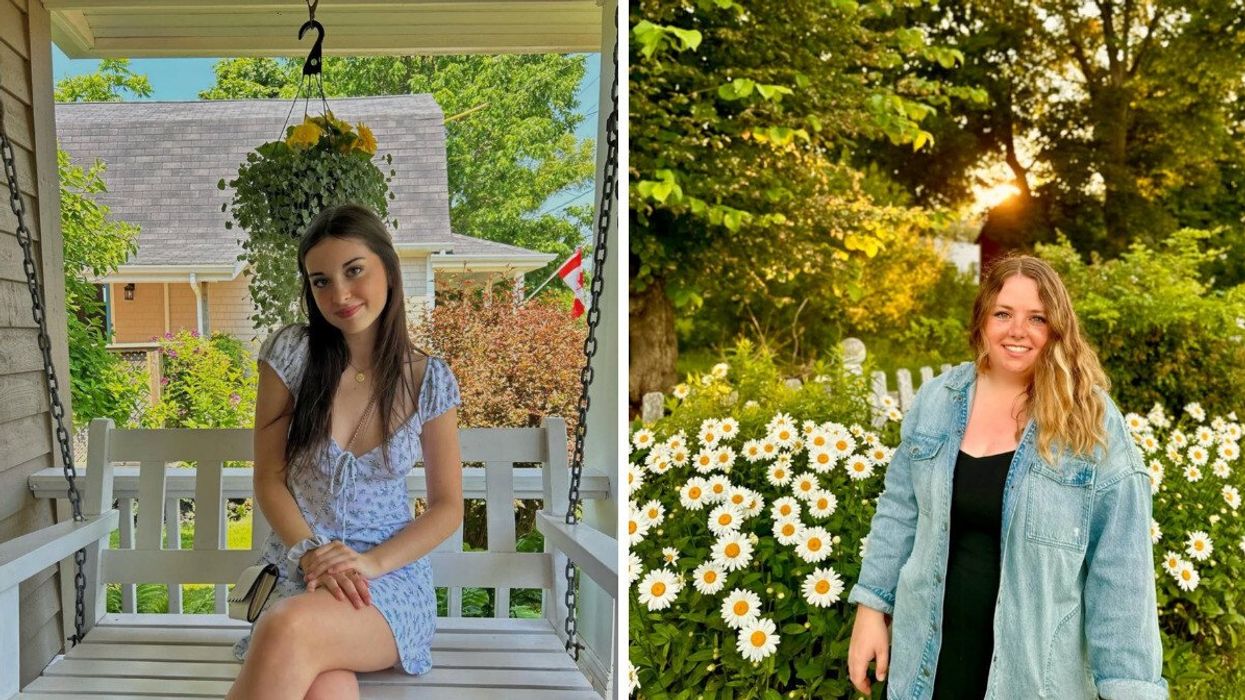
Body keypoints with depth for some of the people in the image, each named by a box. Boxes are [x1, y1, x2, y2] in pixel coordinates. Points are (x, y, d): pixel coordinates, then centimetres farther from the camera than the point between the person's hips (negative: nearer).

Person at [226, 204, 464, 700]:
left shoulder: (429, 380, 1)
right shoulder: (291, 353, 0)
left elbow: (448, 508, 4)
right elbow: (269, 480, 3)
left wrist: (370, 562, -12)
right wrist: (311, 552, -15)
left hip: (392, 574, 0)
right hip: (299, 573, 0)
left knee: (288, 628, -34)